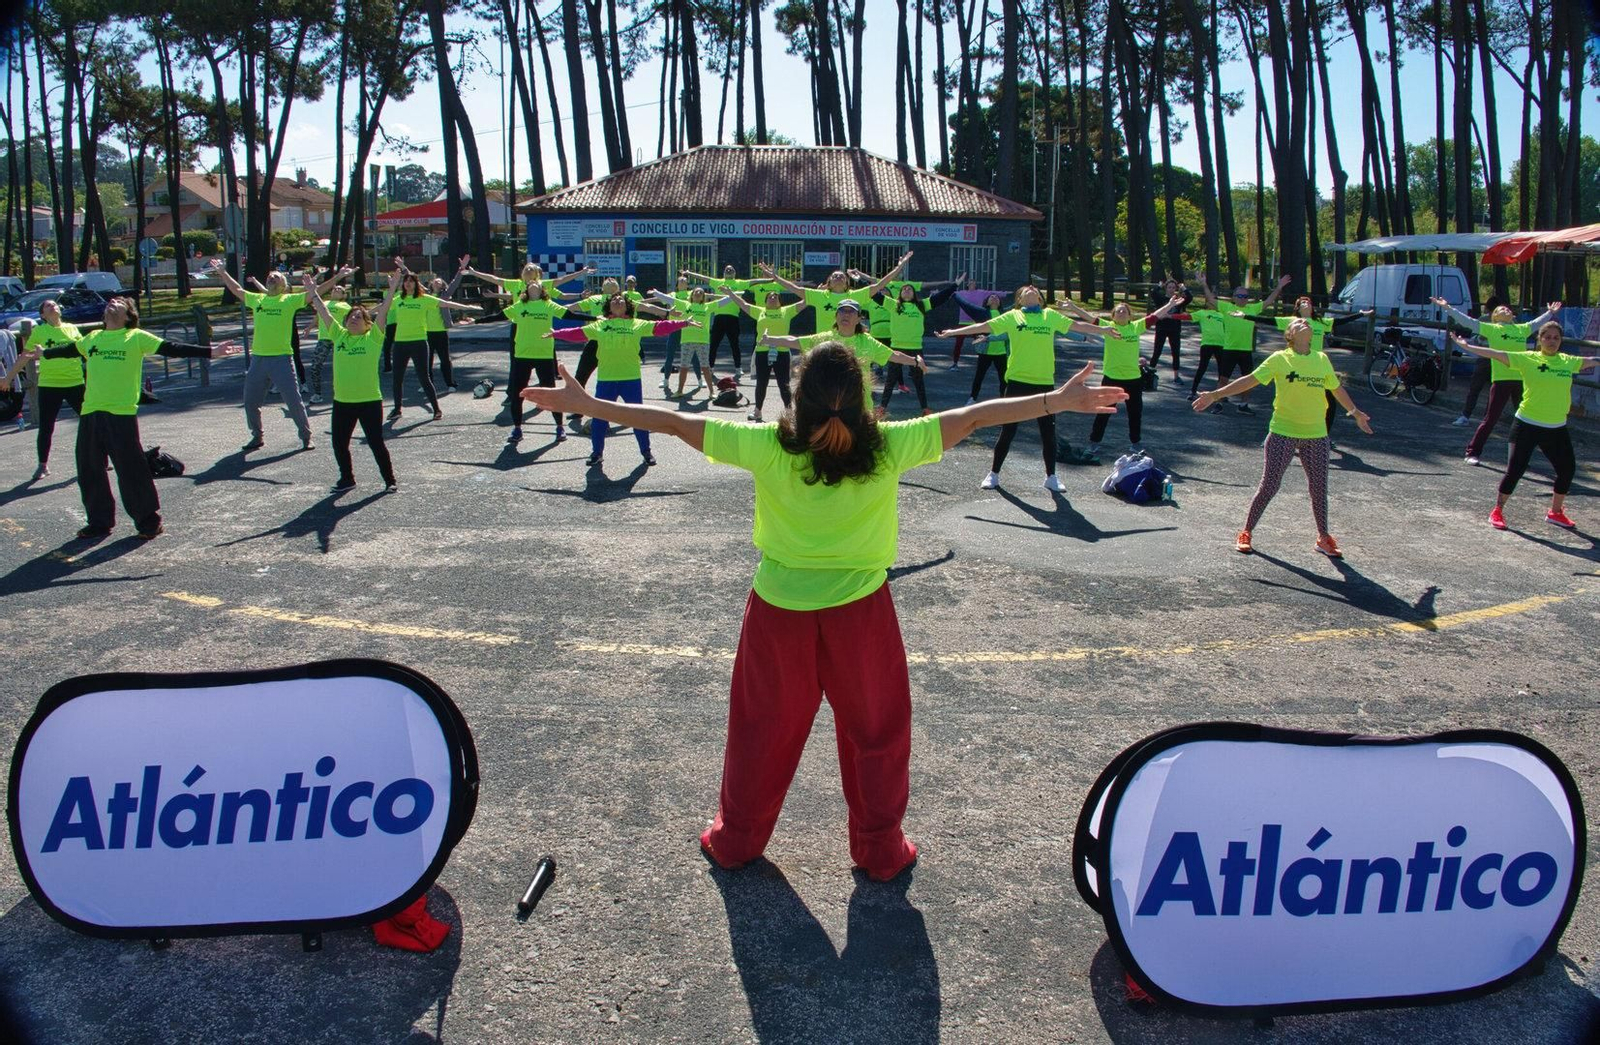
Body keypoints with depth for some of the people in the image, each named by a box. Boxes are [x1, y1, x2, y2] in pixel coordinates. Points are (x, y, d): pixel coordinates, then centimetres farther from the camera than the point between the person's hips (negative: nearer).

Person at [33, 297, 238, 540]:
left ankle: (149, 522, 7)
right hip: (90, 414, 5)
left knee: (132, 470, -5)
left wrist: (210, 352, -16)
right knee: (89, 471, 10)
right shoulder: (92, 338, 15)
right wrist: (45, 353, 51)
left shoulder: (137, 337, 1)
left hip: (122, 414, -5)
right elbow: (69, 350, 34)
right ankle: (99, 522, 23)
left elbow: (171, 348, -7)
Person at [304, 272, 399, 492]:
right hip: (342, 401, 5)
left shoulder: (373, 337, -3)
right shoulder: (339, 336, 8)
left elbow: (382, 311, -10)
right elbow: (325, 313, 12)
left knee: (376, 443, 0)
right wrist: (312, 292, 11)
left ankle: (390, 480, 14)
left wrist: (393, 288, -17)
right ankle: (347, 478, 28)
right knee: (339, 443, 10)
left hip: (370, 400, -5)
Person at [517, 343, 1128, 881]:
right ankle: (881, 851, 31)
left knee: (762, 727, 19)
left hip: (780, 608, 1)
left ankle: (736, 839, 36)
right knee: (876, 730, 18)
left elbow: (674, 423, -10)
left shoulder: (768, 447, -16)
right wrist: (1062, 401, -1)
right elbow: (975, 417, -9)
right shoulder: (886, 448, -16)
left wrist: (584, 404, -2)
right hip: (860, 612, -1)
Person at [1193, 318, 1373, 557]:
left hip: (1316, 435, 4)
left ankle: (1324, 537, 25)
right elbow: (1250, 380, -8)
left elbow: (1337, 389, 21)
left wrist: (1355, 412, 32)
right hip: (1283, 432, -4)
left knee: (1319, 488, 9)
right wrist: (1215, 394, -16)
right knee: (1269, 486, -3)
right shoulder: (1279, 359, -4)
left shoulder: (1322, 359, 7)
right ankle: (1246, 532, 12)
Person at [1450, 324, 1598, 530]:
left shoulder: (1568, 362, 6)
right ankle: (1497, 511, 10)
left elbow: (1591, 361, 22)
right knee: (1515, 469, -5)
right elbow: (1497, 354, -10)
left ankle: (1555, 512, 27)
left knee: (1568, 468, 7)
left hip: (1557, 428, 4)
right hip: (1527, 425, -4)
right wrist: (1467, 346, -16)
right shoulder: (1528, 359, -5)